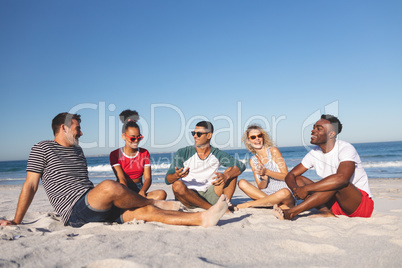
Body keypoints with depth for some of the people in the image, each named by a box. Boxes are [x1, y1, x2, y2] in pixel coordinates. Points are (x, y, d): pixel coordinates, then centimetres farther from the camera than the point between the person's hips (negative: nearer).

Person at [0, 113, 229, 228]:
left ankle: (202, 218, -21)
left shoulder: (77, 150, 23)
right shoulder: (43, 149, 2)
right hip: (76, 212, -6)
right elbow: (31, 185, 1)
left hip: (96, 208, 7)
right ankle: (156, 202, -11)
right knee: (110, 186, -35)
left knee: (147, 212, -12)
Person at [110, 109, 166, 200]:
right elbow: (121, 179, -12)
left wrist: (142, 191, -23)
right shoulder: (115, 154, 0)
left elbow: (148, 178, 0)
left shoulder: (144, 153, 10)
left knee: (161, 194, -29)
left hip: (139, 190, 3)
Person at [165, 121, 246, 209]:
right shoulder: (183, 153, -2)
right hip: (188, 196, -1)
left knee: (231, 170, -10)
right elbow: (168, 179, -4)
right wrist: (176, 175, -29)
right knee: (177, 185, -34)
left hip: (209, 196, 2)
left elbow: (241, 166, -9)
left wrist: (226, 176, -29)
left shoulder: (217, 154, 3)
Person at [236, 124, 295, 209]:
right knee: (242, 183, -15)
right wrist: (265, 180, -17)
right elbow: (260, 187, 6)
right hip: (267, 194, 4)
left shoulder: (273, 151, -3)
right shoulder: (252, 161, 9)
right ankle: (279, 205, -26)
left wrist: (266, 172, -19)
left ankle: (249, 204, -23)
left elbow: (286, 176, -6)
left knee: (284, 192, -39)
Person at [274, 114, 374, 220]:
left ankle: (291, 213, -35)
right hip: (335, 200, 6)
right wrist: (296, 189, -24)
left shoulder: (346, 149, -20)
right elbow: (290, 175, 0)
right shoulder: (315, 153, 0)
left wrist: (306, 188, -36)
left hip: (361, 202, -6)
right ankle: (326, 212, -25)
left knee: (336, 182, -36)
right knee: (298, 179, -7)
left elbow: (342, 178, -39)